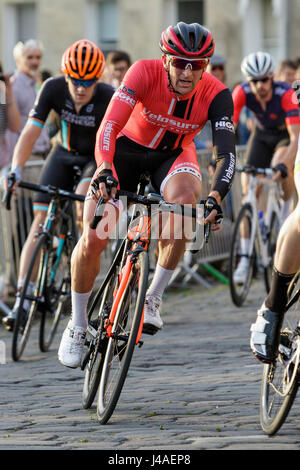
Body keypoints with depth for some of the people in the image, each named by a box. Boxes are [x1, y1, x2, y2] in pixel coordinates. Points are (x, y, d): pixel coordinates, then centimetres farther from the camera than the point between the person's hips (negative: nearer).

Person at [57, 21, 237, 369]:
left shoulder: (216, 95, -25)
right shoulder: (144, 73, -29)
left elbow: (226, 151, -34)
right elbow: (109, 125, -38)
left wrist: (216, 197, -52)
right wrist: (104, 169, -56)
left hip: (174, 155, 1)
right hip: (129, 148, -1)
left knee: (183, 198, -35)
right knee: (92, 240, -15)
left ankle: (153, 297, -20)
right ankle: (77, 325, 9)